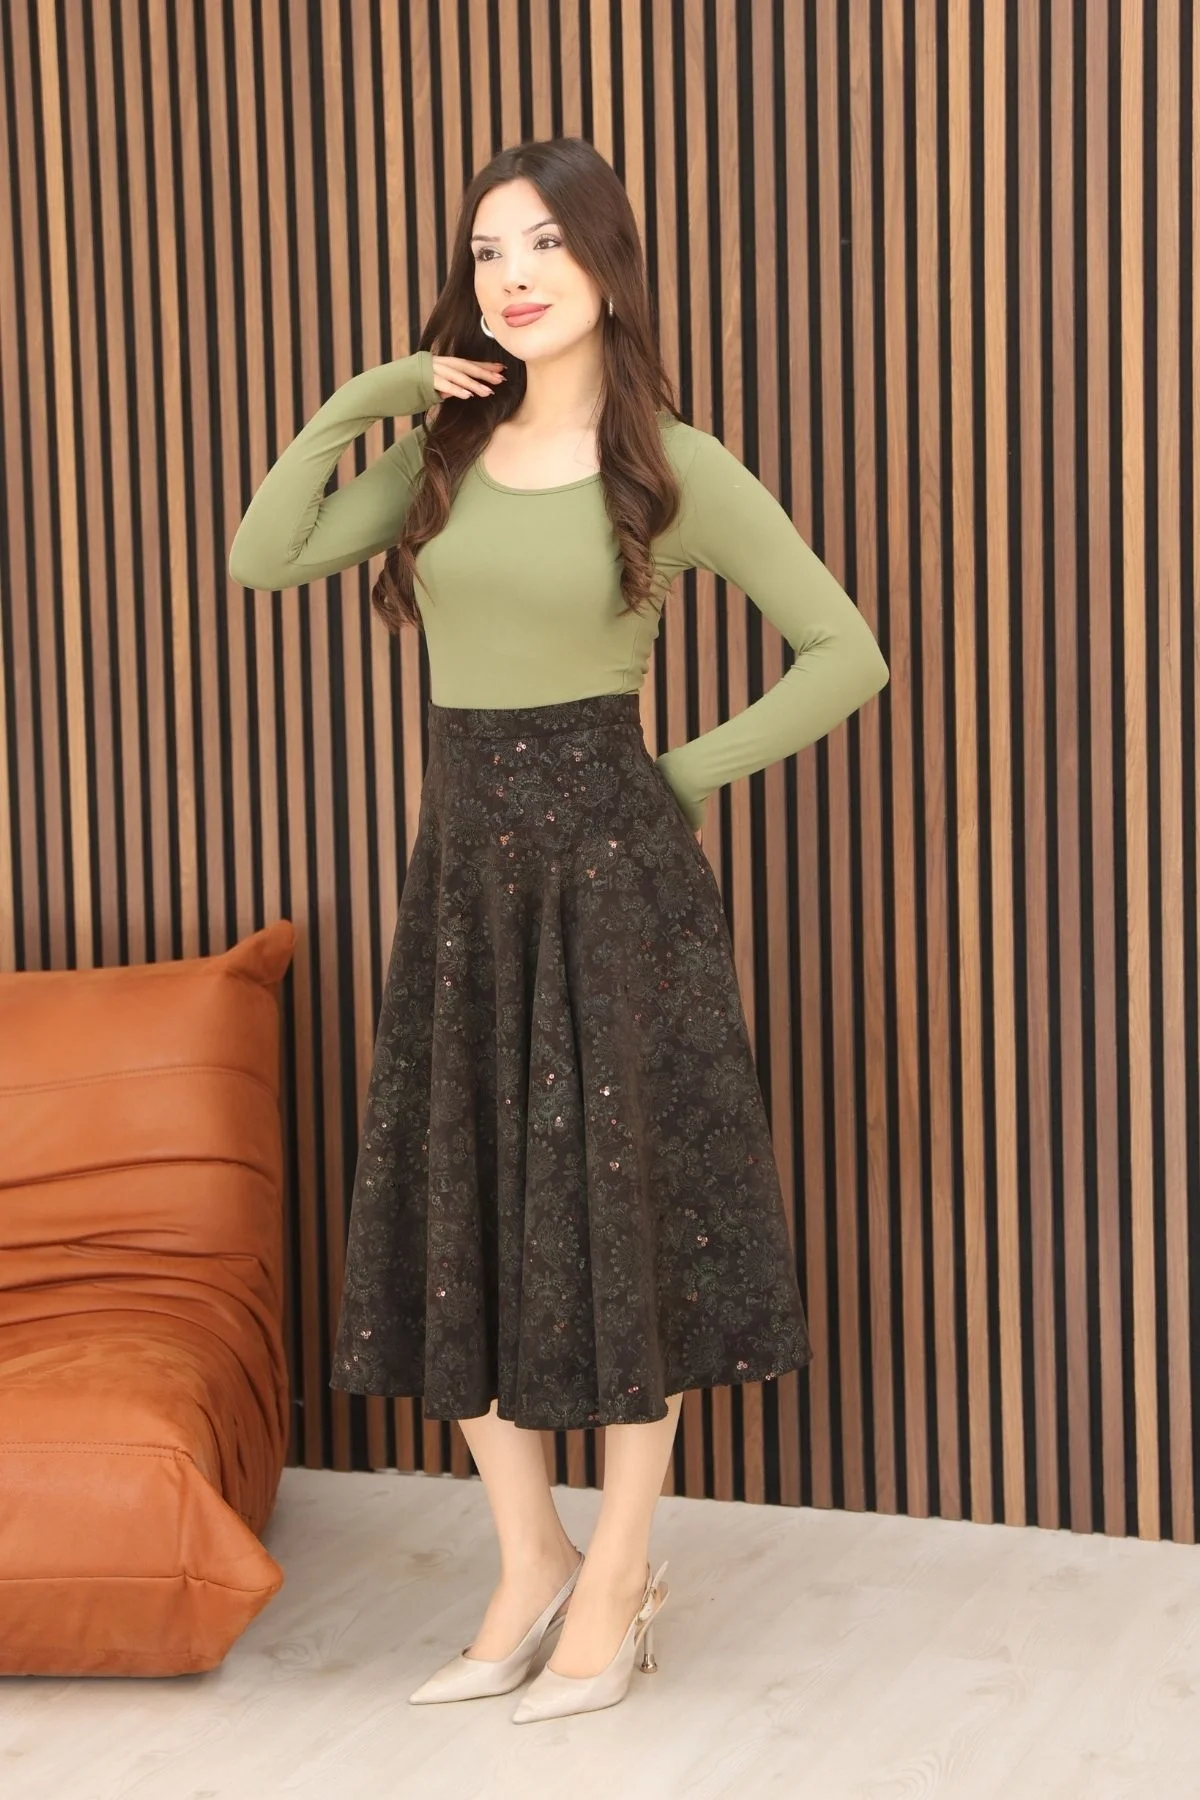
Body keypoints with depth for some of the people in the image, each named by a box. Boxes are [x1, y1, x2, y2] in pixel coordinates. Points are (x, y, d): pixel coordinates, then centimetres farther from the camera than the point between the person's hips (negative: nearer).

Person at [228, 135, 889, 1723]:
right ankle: (530, 1562, 23)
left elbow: (846, 653, -7)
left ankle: (617, 1578, 19)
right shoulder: (447, 450, 8)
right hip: (463, 862, 5)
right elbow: (262, 559, 5)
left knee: (621, 1217, 4)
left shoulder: (674, 467, -6)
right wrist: (355, 404, -2)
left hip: (610, 864, -5)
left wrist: (688, 777, -5)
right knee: (458, 1222, 8)